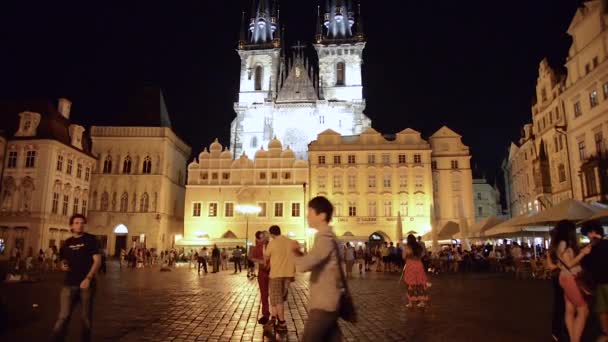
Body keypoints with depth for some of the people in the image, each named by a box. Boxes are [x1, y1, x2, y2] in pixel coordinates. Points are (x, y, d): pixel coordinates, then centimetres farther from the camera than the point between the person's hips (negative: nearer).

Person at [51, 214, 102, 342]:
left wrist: (88, 278, -19)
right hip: (69, 284, 3)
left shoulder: (90, 239, -2)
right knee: (63, 317, -5)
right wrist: (63, 266, 0)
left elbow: (98, 261, -9)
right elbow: (64, 260, 24)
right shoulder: (67, 243, 11)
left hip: (87, 284, -3)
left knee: (86, 317, 7)